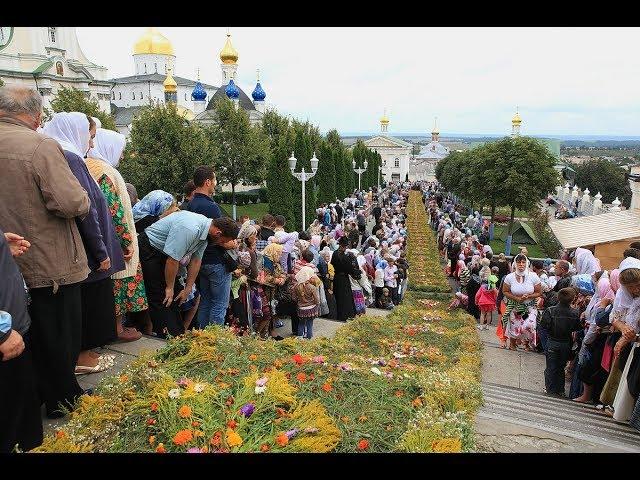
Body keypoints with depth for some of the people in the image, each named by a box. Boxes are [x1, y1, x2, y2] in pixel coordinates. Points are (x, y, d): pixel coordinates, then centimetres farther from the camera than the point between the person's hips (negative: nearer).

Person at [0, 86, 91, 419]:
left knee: (28, 335, 20)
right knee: (61, 334, 10)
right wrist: (82, 199, -5)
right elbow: (73, 204, -26)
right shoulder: (41, 146, -19)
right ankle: (63, 400, 24)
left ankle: (34, 398, 36)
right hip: (51, 264, -6)